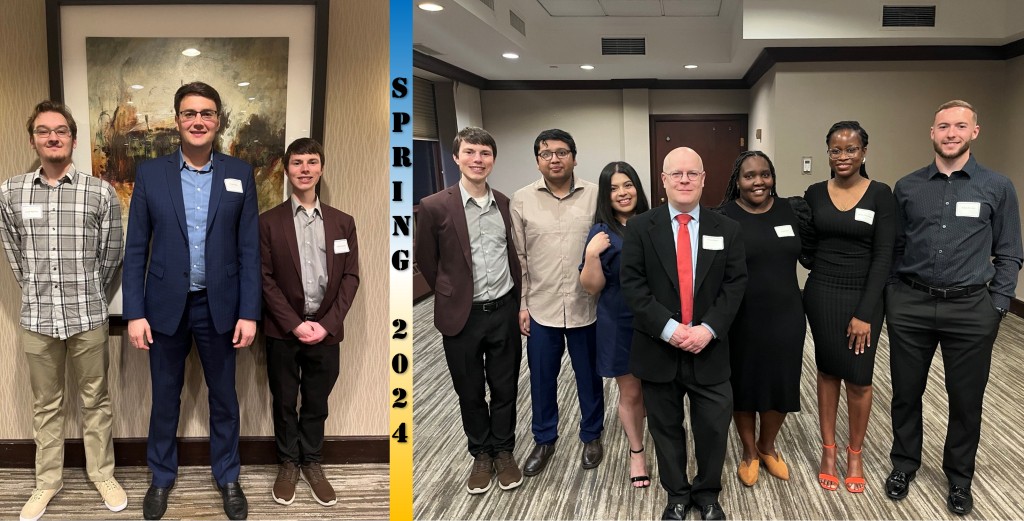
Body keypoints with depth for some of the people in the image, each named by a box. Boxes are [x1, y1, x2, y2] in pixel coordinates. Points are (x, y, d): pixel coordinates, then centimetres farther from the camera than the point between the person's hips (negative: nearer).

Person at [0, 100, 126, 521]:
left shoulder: (101, 193, -6)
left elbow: (111, 255, 3)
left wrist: (88, 298, 10)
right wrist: (38, 295, 13)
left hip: (88, 317, -1)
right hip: (37, 319, 2)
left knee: (95, 400, 11)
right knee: (45, 405, 14)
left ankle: (102, 474, 26)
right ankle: (48, 480, 28)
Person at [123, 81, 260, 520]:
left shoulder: (240, 174, -2)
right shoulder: (150, 173, -1)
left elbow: (249, 250, -2)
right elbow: (135, 249, -1)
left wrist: (249, 313, -6)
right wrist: (134, 312, -6)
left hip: (220, 306, 0)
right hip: (166, 305, 0)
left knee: (224, 397, 12)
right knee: (165, 397, 14)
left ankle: (227, 478, 30)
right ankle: (161, 477, 33)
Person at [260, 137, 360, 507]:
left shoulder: (343, 222, 5)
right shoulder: (268, 222, -1)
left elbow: (350, 277, 2)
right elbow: (265, 279, -5)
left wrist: (326, 324, -9)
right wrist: (295, 323, -13)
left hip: (326, 330, 1)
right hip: (283, 330, -1)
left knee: (317, 403, 11)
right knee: (284, 402, 10)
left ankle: (312, 463, 27)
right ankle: (288, 463, 26)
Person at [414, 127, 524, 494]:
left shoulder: (503, 203, 2)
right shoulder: (434, 207, -10)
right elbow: (425, 262, 1)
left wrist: (517, 300, 13)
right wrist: (452, 298, 8)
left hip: (504, 311, 3)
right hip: (463, 316, -3)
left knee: (505, 388, 13)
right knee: (470, 391, 12)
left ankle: (503, 451, 32)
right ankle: (481, 454, 31)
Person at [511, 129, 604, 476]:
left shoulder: (595, 196, -5)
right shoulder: (522, 199, -2)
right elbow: (518, 257, 2)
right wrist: (521, 304, 1)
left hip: (586, 306, -1)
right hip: (541, 307, 1)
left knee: (589, 376, 14)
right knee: (542, 379, 13)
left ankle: (591, 436, 35)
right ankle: (544, 439, 33)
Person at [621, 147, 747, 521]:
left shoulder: (727, 229, 4)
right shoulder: (640, 228, -1)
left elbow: (735, 284, -1)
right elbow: (632, 285, -7)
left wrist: (709, 328, -15)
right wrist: (668, 327, -18)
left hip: (708, 349, 1)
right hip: (658, 348, 0)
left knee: (713, 427, 6)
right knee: (666, 427, 12)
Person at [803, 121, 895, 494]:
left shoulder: (880, 194, -7)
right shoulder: (815, 193, 0)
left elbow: (883, 257, -9)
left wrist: (865, 312, -13)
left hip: (863, 297, -2)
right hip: (821, 295, 2)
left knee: (859, 378, 5)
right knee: (828, 372, 12)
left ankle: (855, 454, 24)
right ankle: (828, 449, 26)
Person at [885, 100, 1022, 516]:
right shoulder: (907, 187, 3)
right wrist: (891, 295, 2)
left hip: (970, 308, -1)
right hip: (910, 305, 1)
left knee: (966, 399, 10)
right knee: (906, 393, 12)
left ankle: (959, 477, 30)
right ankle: (904, 465, 32)